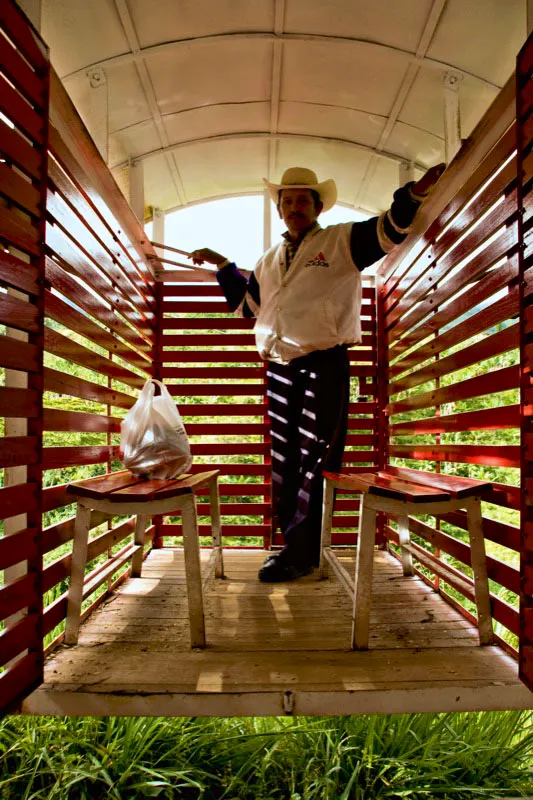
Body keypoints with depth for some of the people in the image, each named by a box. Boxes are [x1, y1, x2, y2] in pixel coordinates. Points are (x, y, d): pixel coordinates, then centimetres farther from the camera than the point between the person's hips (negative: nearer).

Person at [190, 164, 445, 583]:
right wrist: (222, 265, 29)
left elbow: (388, 231, -4)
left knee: (315, 462, -4)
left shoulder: (341, 242, 7)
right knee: (284, 462, 10)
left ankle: (299, 554, 6)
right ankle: (298, 544, 24)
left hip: (324, 367, -6)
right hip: (279, 370, 6)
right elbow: (245, 303, 31)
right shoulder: (269, 261, 23)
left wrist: (415, 193, -19)